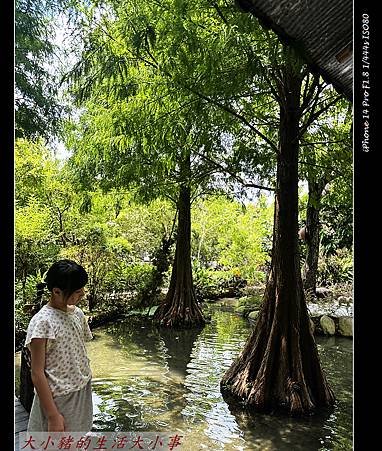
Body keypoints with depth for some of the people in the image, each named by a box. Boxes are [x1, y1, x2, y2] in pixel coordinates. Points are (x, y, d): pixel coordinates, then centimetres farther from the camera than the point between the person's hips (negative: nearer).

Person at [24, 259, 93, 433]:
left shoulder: (77, 313, 0)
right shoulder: (42, 322, -19)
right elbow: (37, 374, -17)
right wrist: (53, 416, -17)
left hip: (82, 393, 6)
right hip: (58, 399, -6)